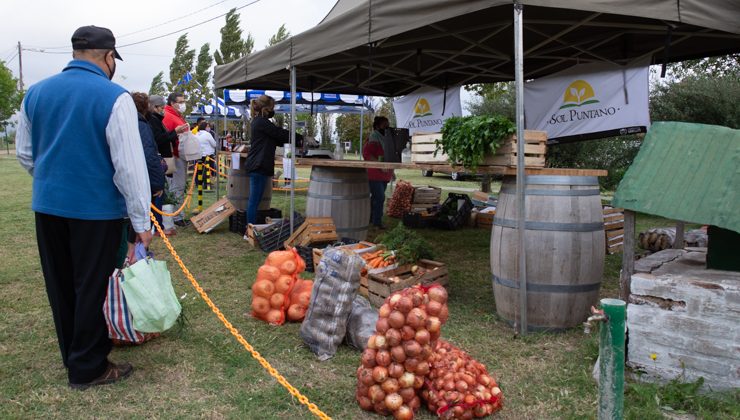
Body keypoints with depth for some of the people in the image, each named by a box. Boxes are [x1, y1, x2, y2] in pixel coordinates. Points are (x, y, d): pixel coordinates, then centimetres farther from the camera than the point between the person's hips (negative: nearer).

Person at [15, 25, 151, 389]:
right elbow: (130, 165, -17)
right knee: (92, 288, 6)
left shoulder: (36, 93, 5)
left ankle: (71, 355, 36)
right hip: (96, 209, -6)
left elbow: (24, 153, 13)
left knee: (60, 285, 18)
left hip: (47, 206, 6)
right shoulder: (114, 97, -14)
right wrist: (141, 221, -12)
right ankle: (87, 368, 18)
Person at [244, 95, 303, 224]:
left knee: (254, 200, 10)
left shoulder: (258, 121, 20)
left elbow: (277, 139, 21)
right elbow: (281, 134, -10)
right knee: (254, 200, -8)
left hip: (256, 166, 10)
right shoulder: (262, 122, -11)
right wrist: (300, 138, 3)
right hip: (259, 166, -10)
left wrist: (297, 143, 16)